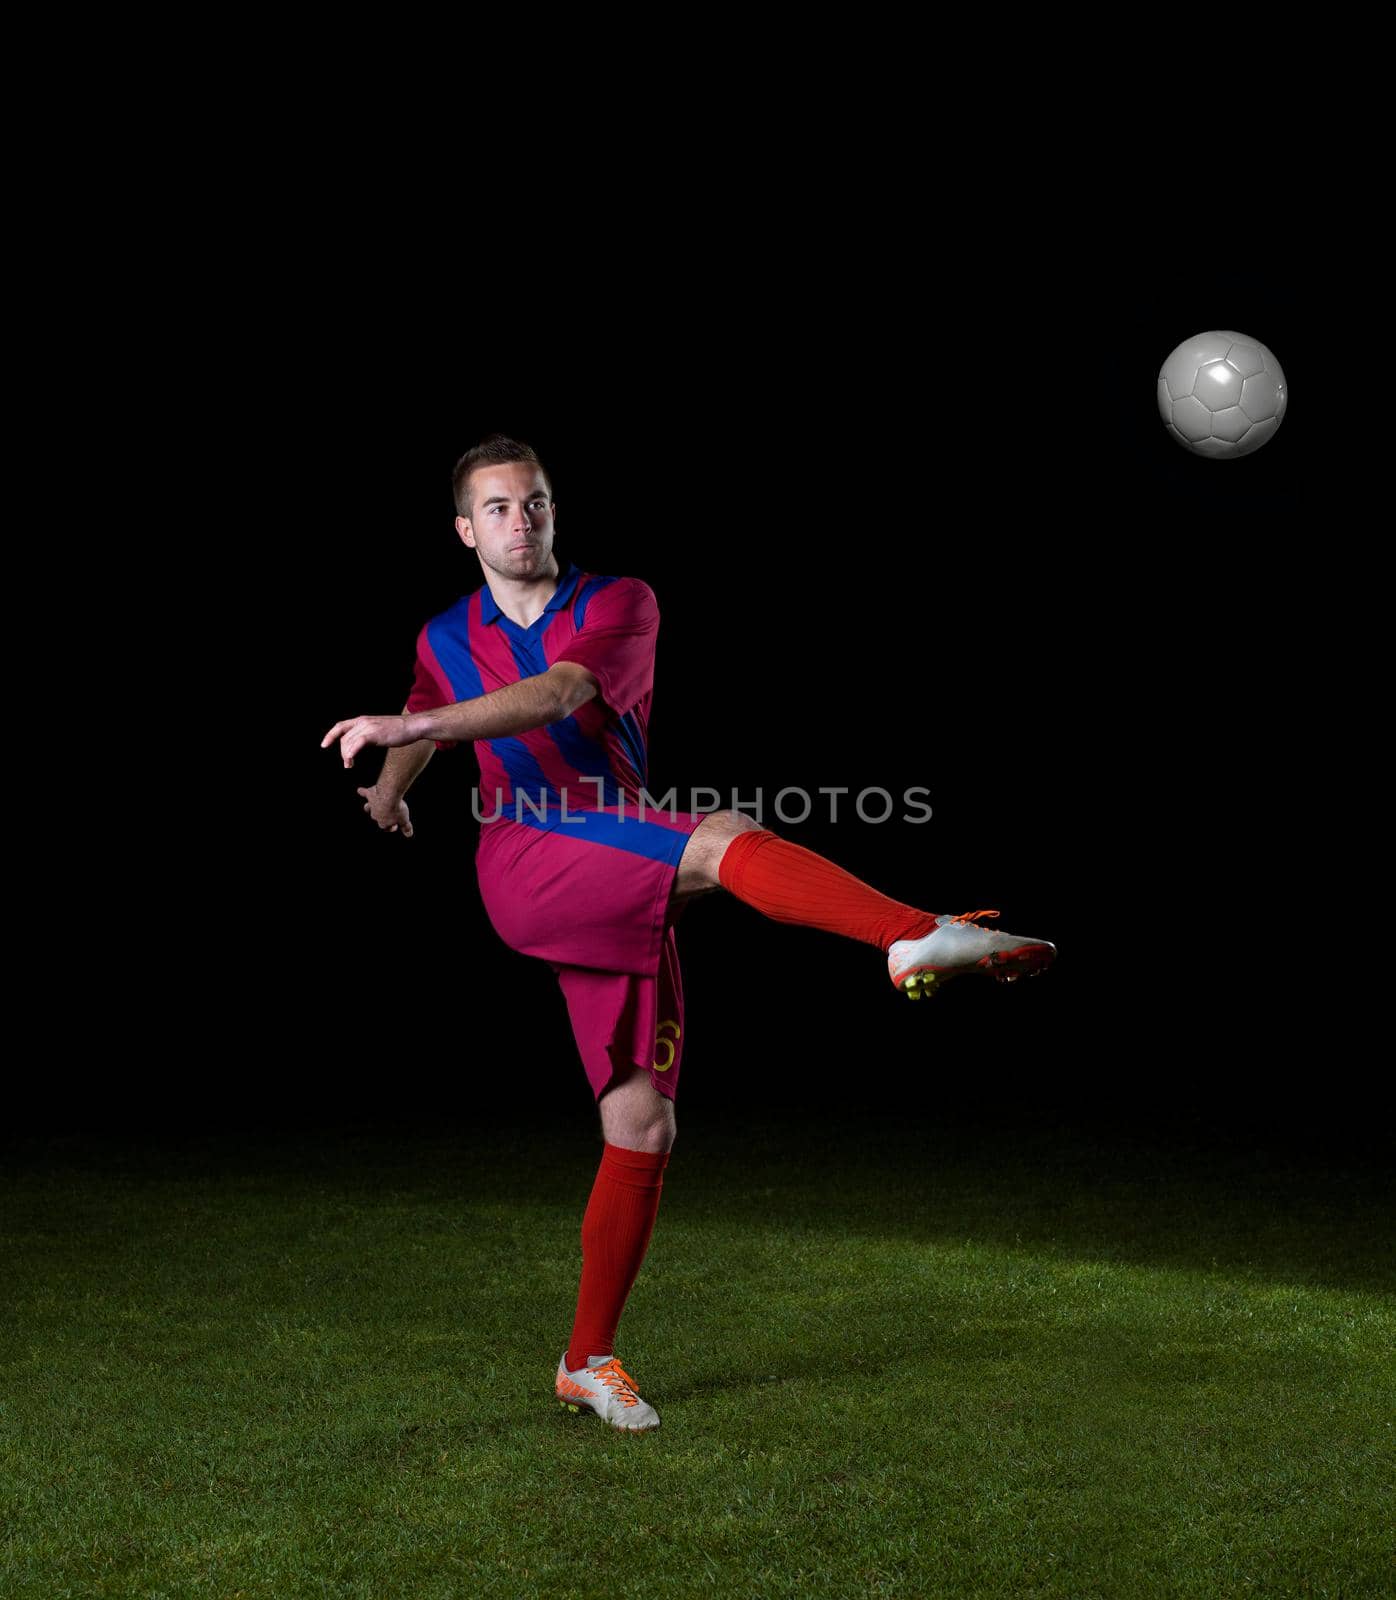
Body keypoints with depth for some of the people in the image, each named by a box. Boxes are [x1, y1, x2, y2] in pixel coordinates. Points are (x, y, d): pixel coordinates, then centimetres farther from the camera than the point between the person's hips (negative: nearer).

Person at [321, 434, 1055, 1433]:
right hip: (526, 864, -1)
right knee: (727, 842, -30)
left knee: (644, 1129, -2)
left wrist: (415, 726, -29)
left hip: (627, 900, 1)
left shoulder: (618, 605, 1)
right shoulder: (445, 640, 13)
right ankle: (919, 938, -51)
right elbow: (428, 725, 37)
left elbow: (561, 693, -20)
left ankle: (589, 1360, 12)